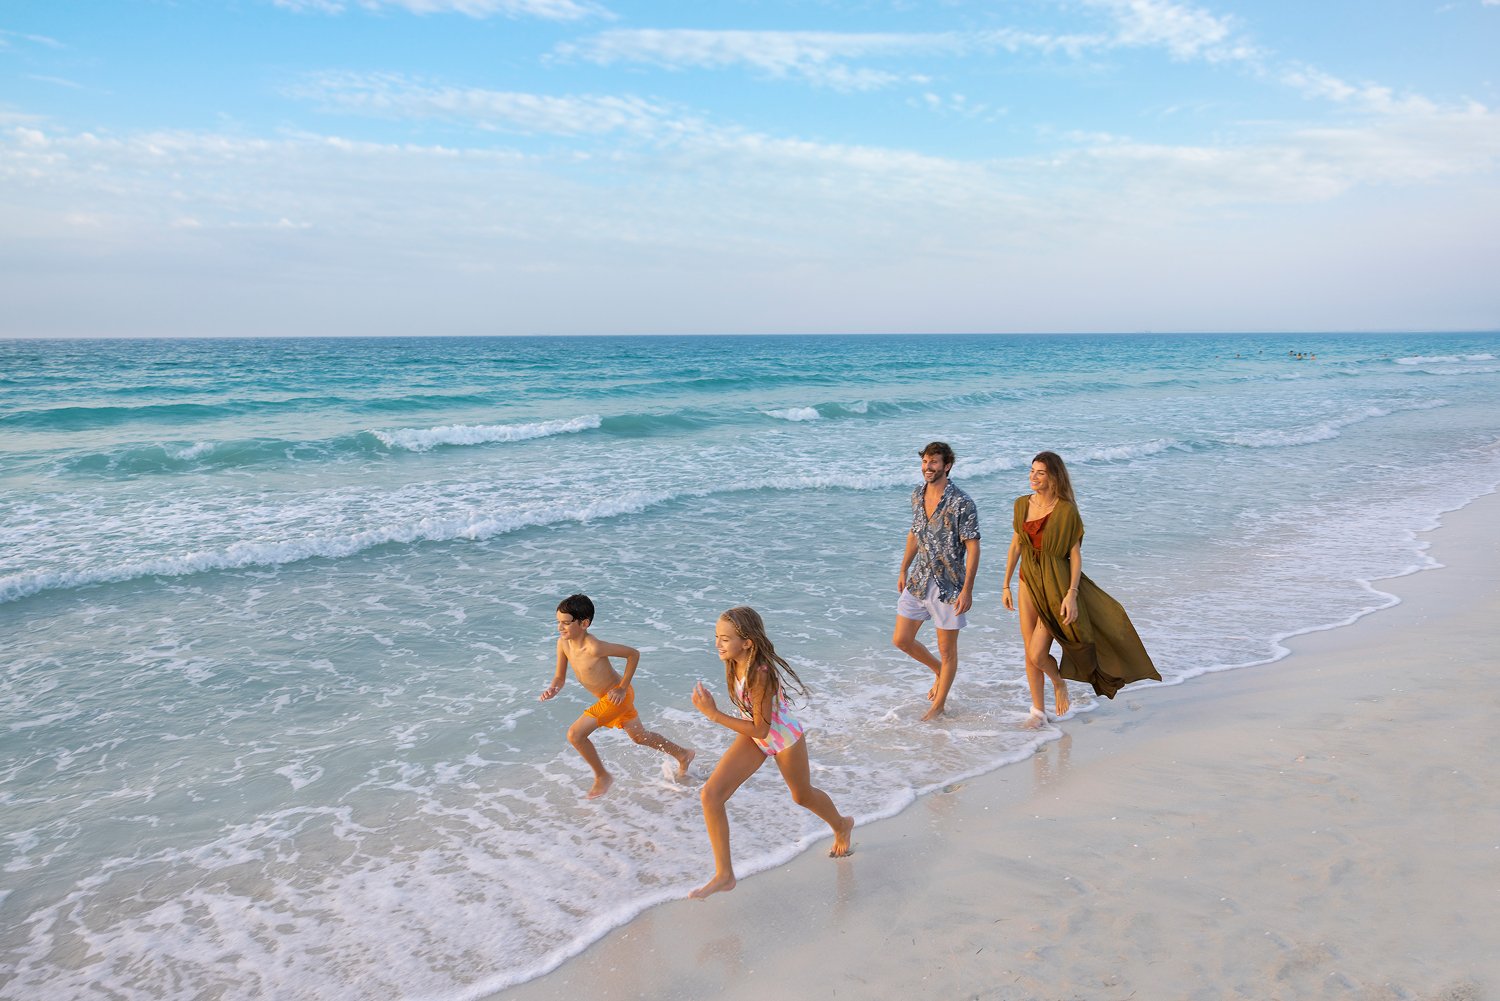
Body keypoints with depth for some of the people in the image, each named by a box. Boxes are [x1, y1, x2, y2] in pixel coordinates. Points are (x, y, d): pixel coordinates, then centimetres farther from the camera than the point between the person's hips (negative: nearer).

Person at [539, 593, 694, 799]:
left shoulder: (594, 647, -33)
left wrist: (622, 688, -19)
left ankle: (602, 776, 8)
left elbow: (633, 653, -23)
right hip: (607, 698, 8)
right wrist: (552, 690, -23)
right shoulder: (563, 643, -11)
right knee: (639, 736, 26)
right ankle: (684, 755, 47)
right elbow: (560, 677, -1)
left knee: (575, 734, -15)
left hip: (617, 695, -8)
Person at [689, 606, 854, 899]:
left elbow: (760, 730, -31)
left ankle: (842, 825, 56)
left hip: (784, 737, -6)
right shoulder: (733, 661, -16)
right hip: (753, 737, 6)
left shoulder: (761, 675, -37)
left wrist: (714, 715, -36)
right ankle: (724, 874, 0)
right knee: (711, 793, -10)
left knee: (802, 795, 21)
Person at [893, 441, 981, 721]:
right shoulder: (917, 495, 4)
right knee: (901, 640, 10)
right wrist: (903, 571, 18)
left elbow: (973, 547, -16)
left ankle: (939, 705, 24)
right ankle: (938, 670, 37)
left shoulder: (962, 503, -17)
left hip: (948, 585, -6)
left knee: (947, 649, 6)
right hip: (919, 580, 6)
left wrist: (967, 590, -19)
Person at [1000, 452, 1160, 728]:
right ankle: (1037, 711, 25)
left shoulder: (1066, 510, -14)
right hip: (1029, 583, 5)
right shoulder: (1022, 504, 2)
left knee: (1037, 655, -8)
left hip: (1056, 586, -5)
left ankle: (1059, 681, 26)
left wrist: (1072, 594, -17)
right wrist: (1006, 585, 10)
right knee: (1030, 653, 9)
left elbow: (1076, 554, -11)